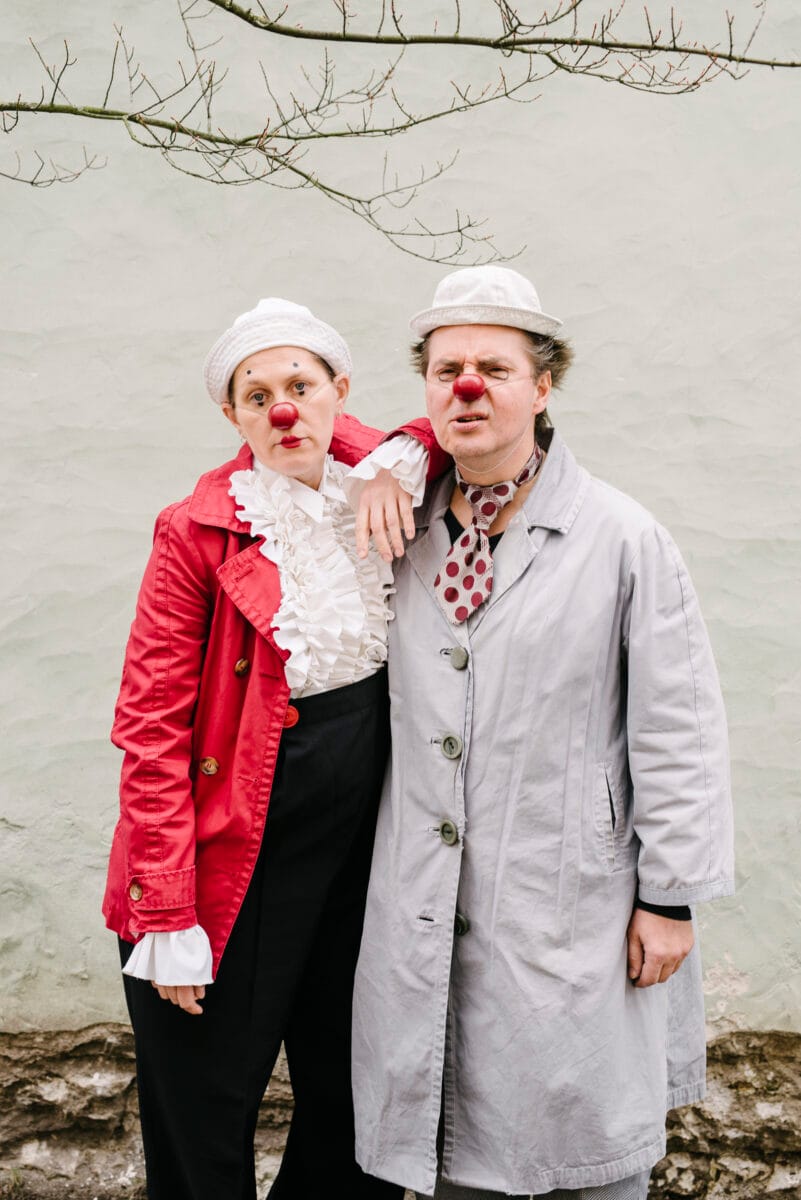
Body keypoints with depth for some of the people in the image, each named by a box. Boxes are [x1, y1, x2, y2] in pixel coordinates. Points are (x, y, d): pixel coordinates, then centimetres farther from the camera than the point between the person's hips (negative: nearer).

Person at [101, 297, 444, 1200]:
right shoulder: (199, 531, -12)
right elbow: (152, 729, -13)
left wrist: (407, 456, -6)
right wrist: (167, 915, -16)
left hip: (359, 845, 5)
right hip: (237, 858, -4)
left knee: (351, 1099, 19)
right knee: (207, 1124, 9)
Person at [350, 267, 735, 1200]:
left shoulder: (623, 538, -7)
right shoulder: (404, 530, 4)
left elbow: (679, 729, -6)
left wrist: (670, 898, -6)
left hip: (569, 911, -4)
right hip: (423, 911, 4)